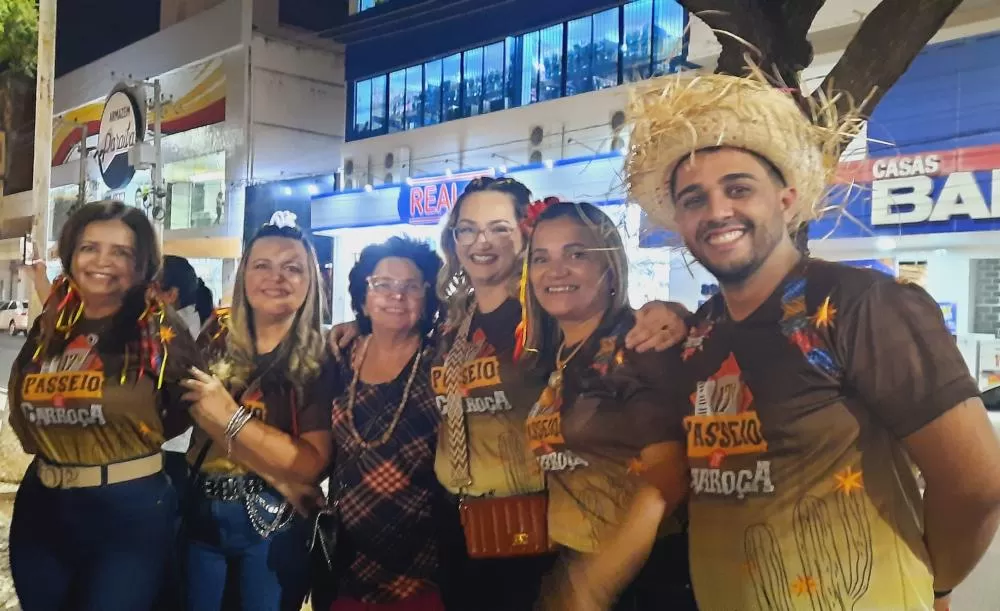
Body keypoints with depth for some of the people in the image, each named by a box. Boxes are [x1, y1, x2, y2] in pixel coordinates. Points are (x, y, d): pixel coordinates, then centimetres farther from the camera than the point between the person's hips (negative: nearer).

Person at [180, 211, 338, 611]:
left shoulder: (323, 359, -8)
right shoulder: (215, 338, 1)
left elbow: (312, 464, -16)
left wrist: (229, 417, -22)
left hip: (275, 525, -3)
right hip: (201, 512, 3)